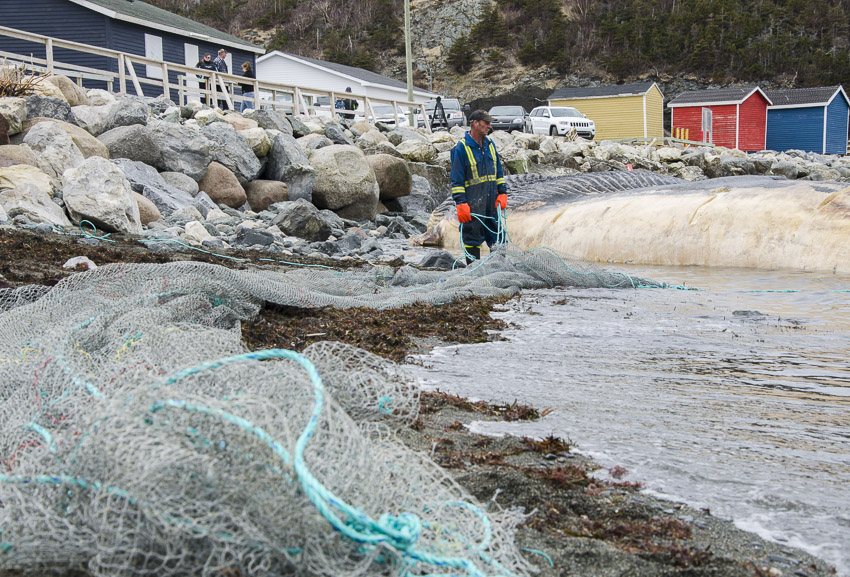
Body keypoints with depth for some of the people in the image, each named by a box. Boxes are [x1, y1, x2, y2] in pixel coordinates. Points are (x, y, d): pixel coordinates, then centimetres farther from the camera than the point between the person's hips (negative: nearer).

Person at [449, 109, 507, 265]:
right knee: (473, 236, -1)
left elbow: (498, 171, 18)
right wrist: (460, 203, -15)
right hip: (473, 203, -6)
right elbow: (457, 179, -9)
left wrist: (502, 192, 9)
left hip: (492, 200, 6)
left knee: (496, 234, 11)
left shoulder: (490, 144, 12)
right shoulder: (461, 148, -8)